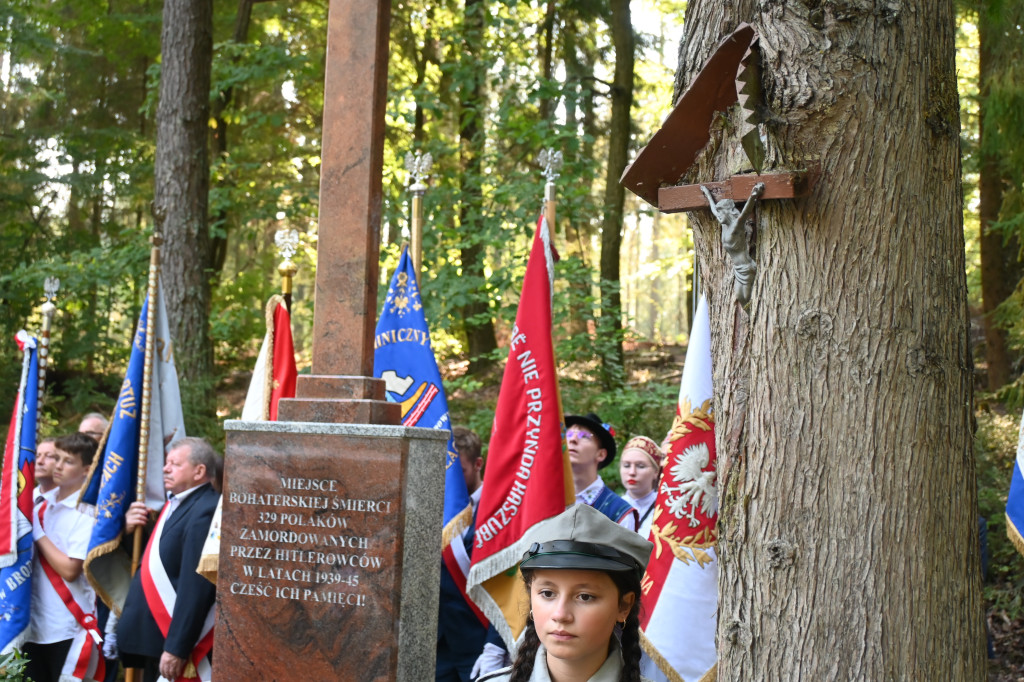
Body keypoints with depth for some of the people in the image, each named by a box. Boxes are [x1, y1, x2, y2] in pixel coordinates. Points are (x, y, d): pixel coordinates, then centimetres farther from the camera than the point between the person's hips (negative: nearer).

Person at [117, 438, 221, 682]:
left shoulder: (204, 512, -19)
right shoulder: (175, 504, 12)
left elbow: (196, 587, -24)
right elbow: (152, 561, 20)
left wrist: (177, 649, -24)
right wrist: (129, 530, 1)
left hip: (173, 643, -10)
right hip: (153, 638, 10)